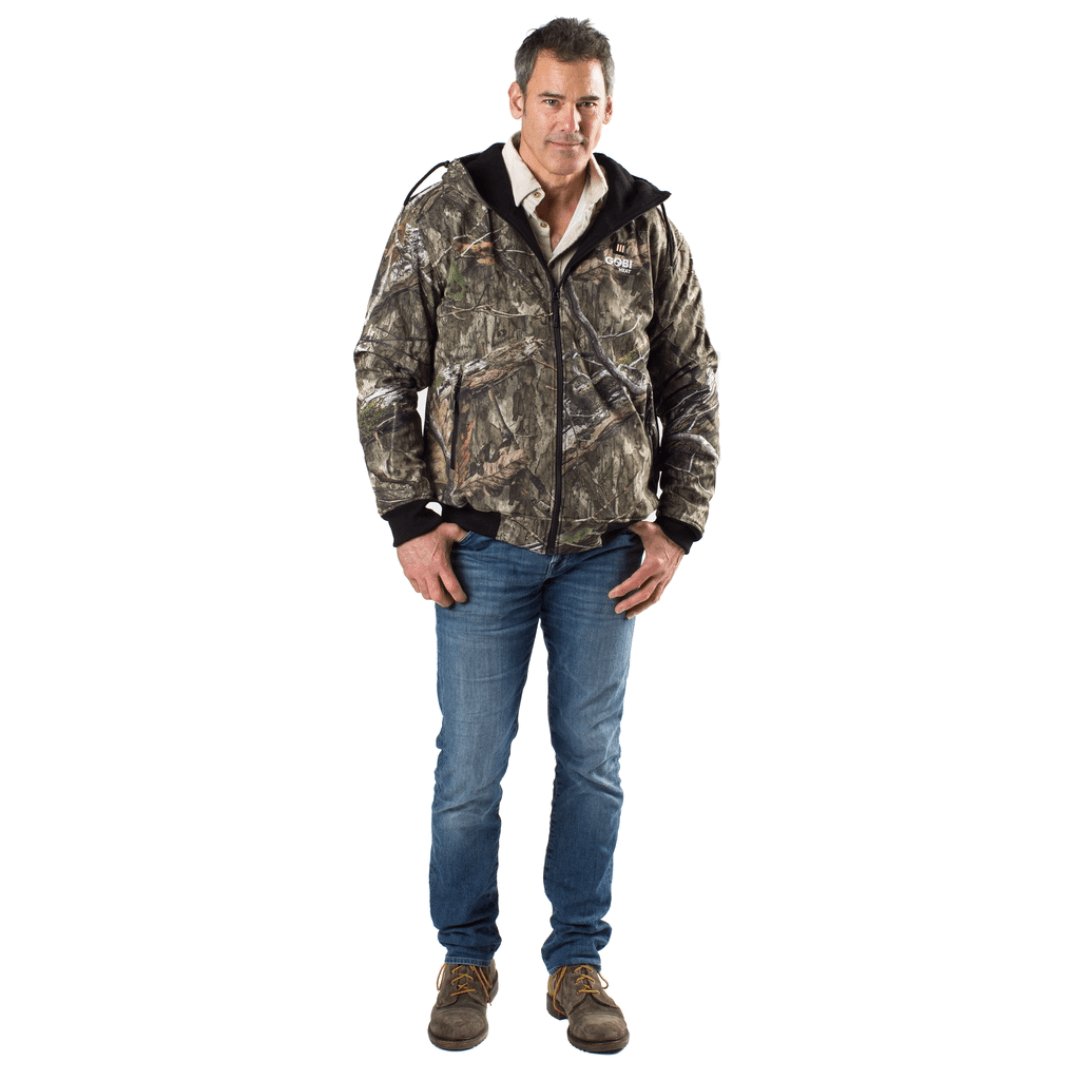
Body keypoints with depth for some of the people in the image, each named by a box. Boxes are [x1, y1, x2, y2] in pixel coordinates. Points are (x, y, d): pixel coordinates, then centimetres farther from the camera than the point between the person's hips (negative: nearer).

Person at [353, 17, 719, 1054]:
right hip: (484, 545, -1)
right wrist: (410, 520, -5)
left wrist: (678, 527, 2)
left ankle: (578, 964, 27)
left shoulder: (648, 229, 1)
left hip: (606, 550, 2)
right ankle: (467, 959, 27)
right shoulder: (444, 213, -4)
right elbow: (384, 372, -1)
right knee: (470, 767, 6)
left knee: (591, 762, 10)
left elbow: (691, 386, 8)